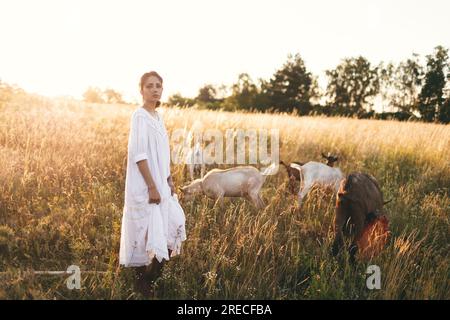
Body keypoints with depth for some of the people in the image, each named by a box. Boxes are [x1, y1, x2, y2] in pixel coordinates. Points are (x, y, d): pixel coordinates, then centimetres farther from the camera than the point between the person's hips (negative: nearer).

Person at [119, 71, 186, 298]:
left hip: (160, 184, 9)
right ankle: (141, 284, 11)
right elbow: (139, 154, -20)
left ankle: (150, 277, 27)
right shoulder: (140, 115, -14)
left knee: (172, 223, 14)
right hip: (145, 186, -9)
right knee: (147, 232, -3)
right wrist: (152, 187, -22)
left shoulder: (157, 116, 12)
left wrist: (169, 181, 12)